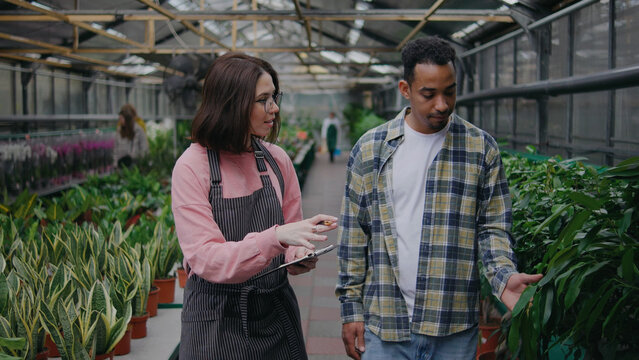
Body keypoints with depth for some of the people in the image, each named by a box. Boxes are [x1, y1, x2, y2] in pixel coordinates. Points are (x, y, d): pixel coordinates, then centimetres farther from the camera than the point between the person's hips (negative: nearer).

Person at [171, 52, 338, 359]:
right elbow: (205, 258, -21)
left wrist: (298, 257, -10)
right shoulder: (192, 167, -14)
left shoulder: (276, 159, 0)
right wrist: (275, 238, -33)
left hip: (275, 311, 5)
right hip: (218, 319, -4)